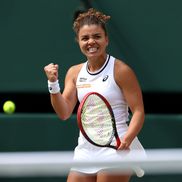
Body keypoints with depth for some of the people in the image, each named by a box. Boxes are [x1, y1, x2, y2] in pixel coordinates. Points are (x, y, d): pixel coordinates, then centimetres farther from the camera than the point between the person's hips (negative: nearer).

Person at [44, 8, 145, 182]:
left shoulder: (120, 70, -6)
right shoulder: (74, 72, 10)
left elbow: (138, 111, -10)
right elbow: (64, 113, 4)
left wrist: (126, 140, -26)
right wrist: (53, 83, -10)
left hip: (116, 149, -6)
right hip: (85, 150, 6)